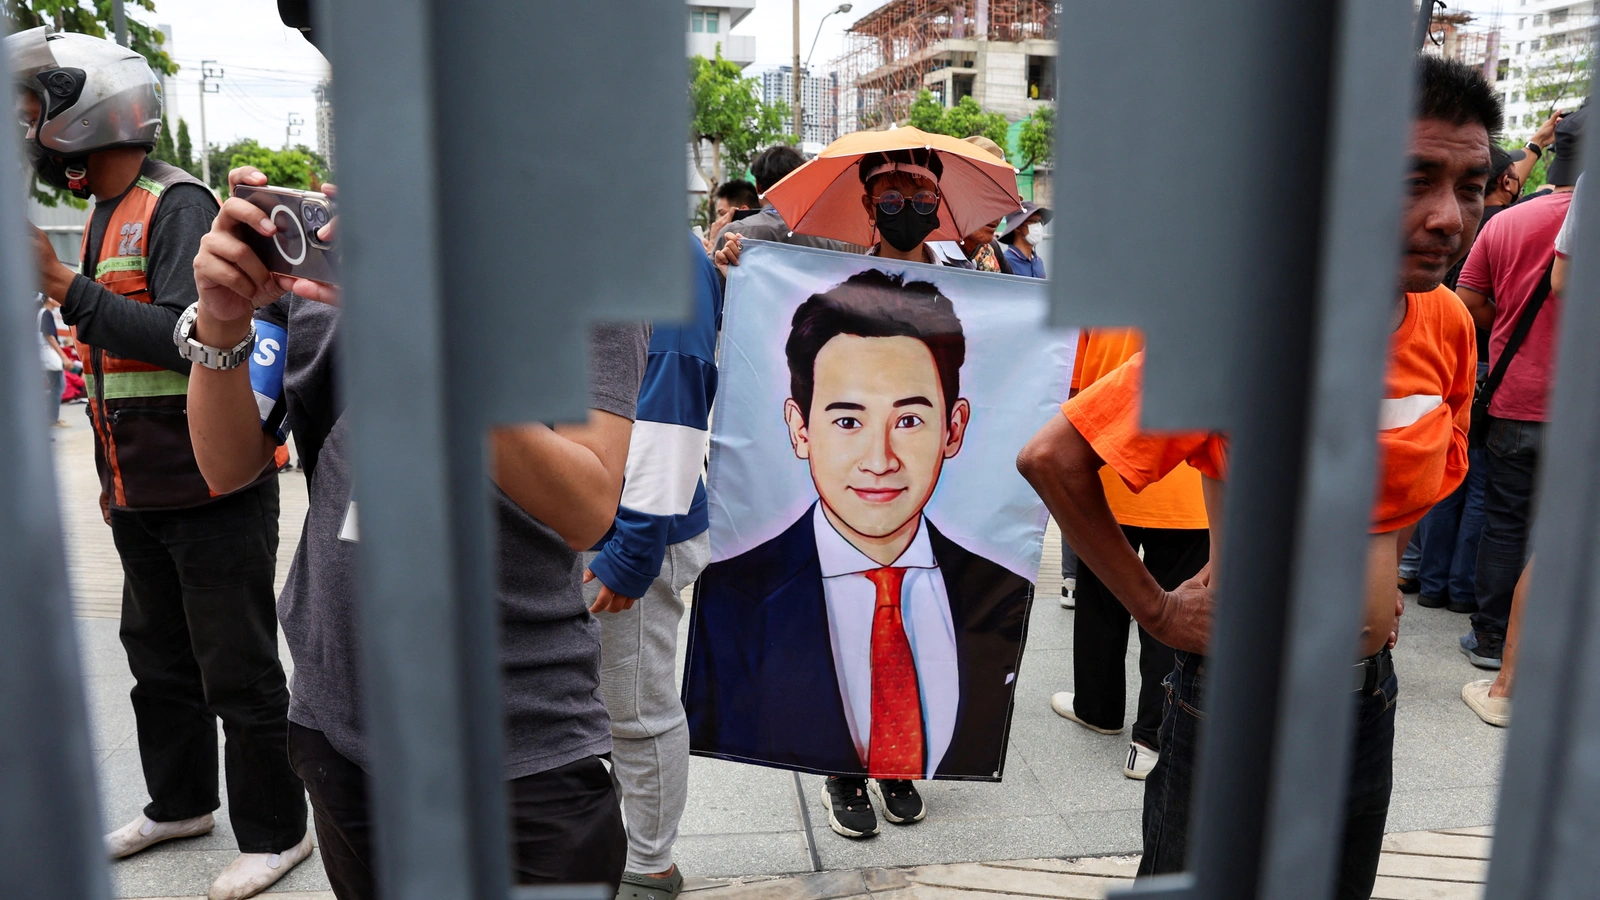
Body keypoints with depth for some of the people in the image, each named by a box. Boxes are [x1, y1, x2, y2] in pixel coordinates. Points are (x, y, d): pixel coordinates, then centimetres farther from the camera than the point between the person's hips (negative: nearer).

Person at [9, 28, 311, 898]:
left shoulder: (177, 205, -14)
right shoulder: (104, 216, 15)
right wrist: (115, 479, 23)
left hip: (213, 492, -9)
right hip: (141, 497, 9)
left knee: (238, 673, 1)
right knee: (158, 660, 21)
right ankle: (179, 803, 40)